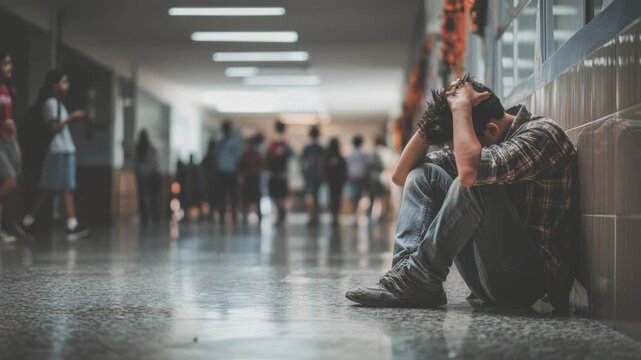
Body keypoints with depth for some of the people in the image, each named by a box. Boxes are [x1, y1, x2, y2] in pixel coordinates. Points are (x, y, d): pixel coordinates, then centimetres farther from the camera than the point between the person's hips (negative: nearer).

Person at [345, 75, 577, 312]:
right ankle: (408, 277, -17)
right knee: (423, 174, 1)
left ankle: (418, 276, -18)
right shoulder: (481, 141, 10)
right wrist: (434, 116, -3)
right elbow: (401, 175, 6)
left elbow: (469, 170, -33)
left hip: (533, 275, -8)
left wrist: (461, 107, -18)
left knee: (473, 184, -28)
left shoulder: (542, 134, -14)